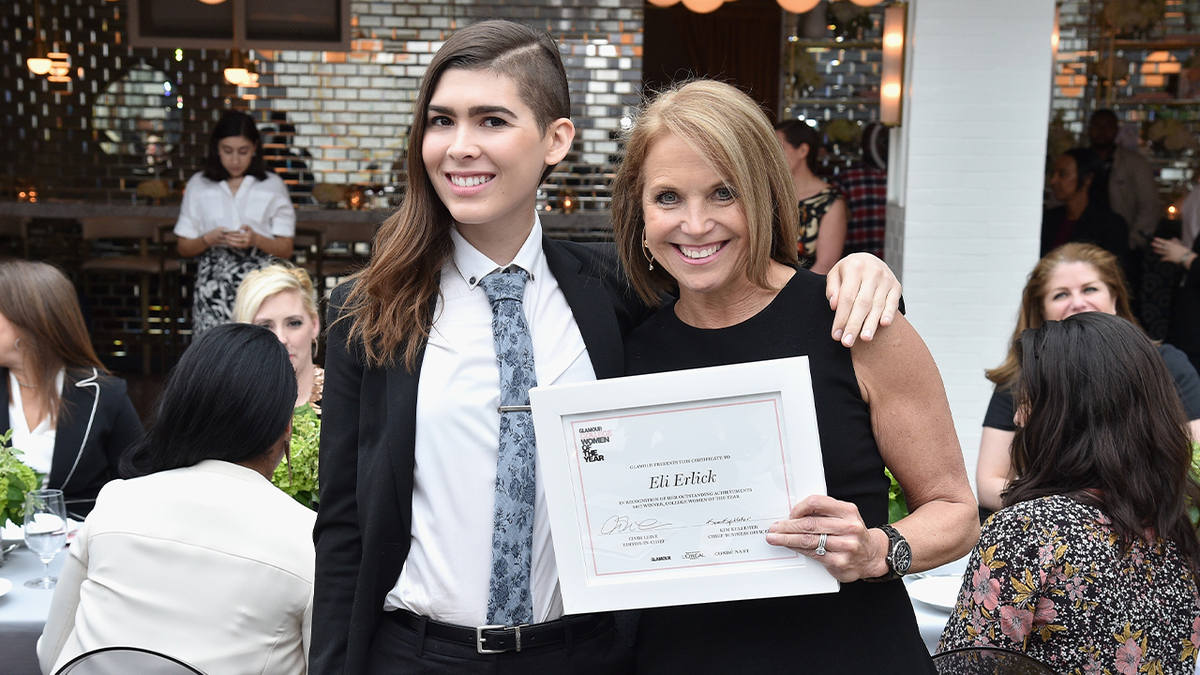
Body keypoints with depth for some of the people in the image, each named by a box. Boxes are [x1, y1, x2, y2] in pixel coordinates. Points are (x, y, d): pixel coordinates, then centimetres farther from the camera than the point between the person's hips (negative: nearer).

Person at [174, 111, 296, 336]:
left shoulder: (273, 186, 7)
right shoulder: (199, 186, 10)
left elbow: (286, 250, 5)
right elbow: (184, 248, 11)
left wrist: (256, 240, -14)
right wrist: (209, 239, -9)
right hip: (213, 287, 1)